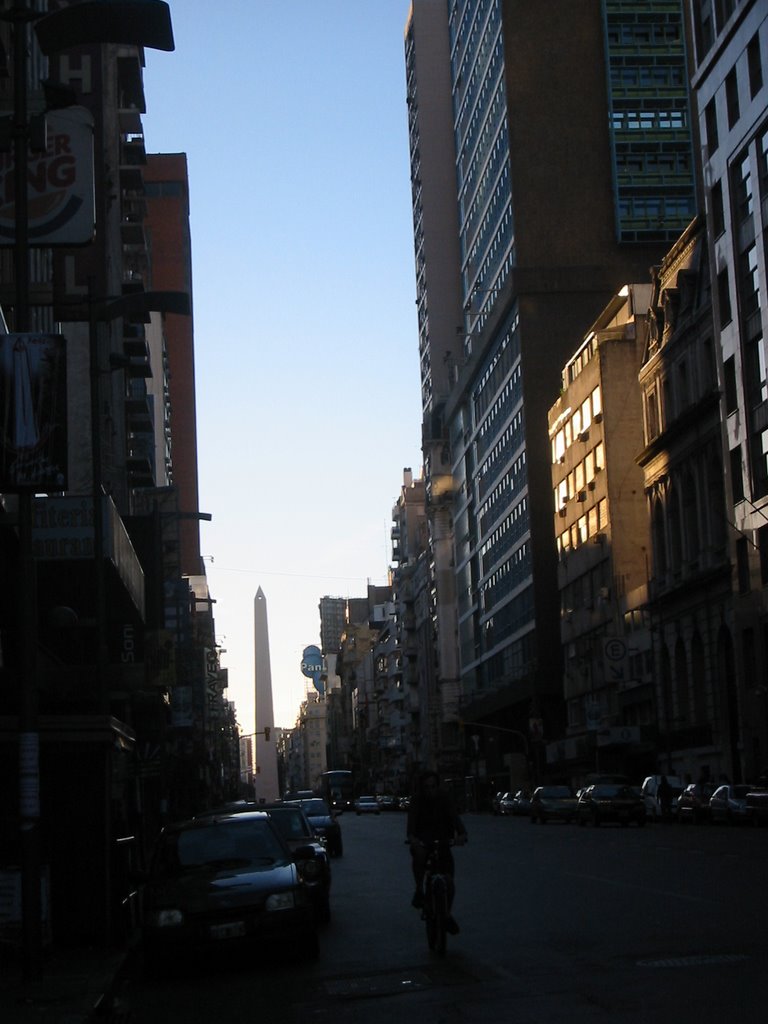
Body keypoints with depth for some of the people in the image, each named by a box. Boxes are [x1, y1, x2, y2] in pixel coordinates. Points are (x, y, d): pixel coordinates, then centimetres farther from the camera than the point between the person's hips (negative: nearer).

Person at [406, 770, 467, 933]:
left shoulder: (444, 797, -12)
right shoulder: (417, 799, -15)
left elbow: (454, 816, -26)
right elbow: (411, 819, -29)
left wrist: (462, 833, -46)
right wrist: (411, 836, -50)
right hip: (422, 840, -2)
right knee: (419, 854, -36)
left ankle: (447, 914, 13)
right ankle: (419, 890, -15)